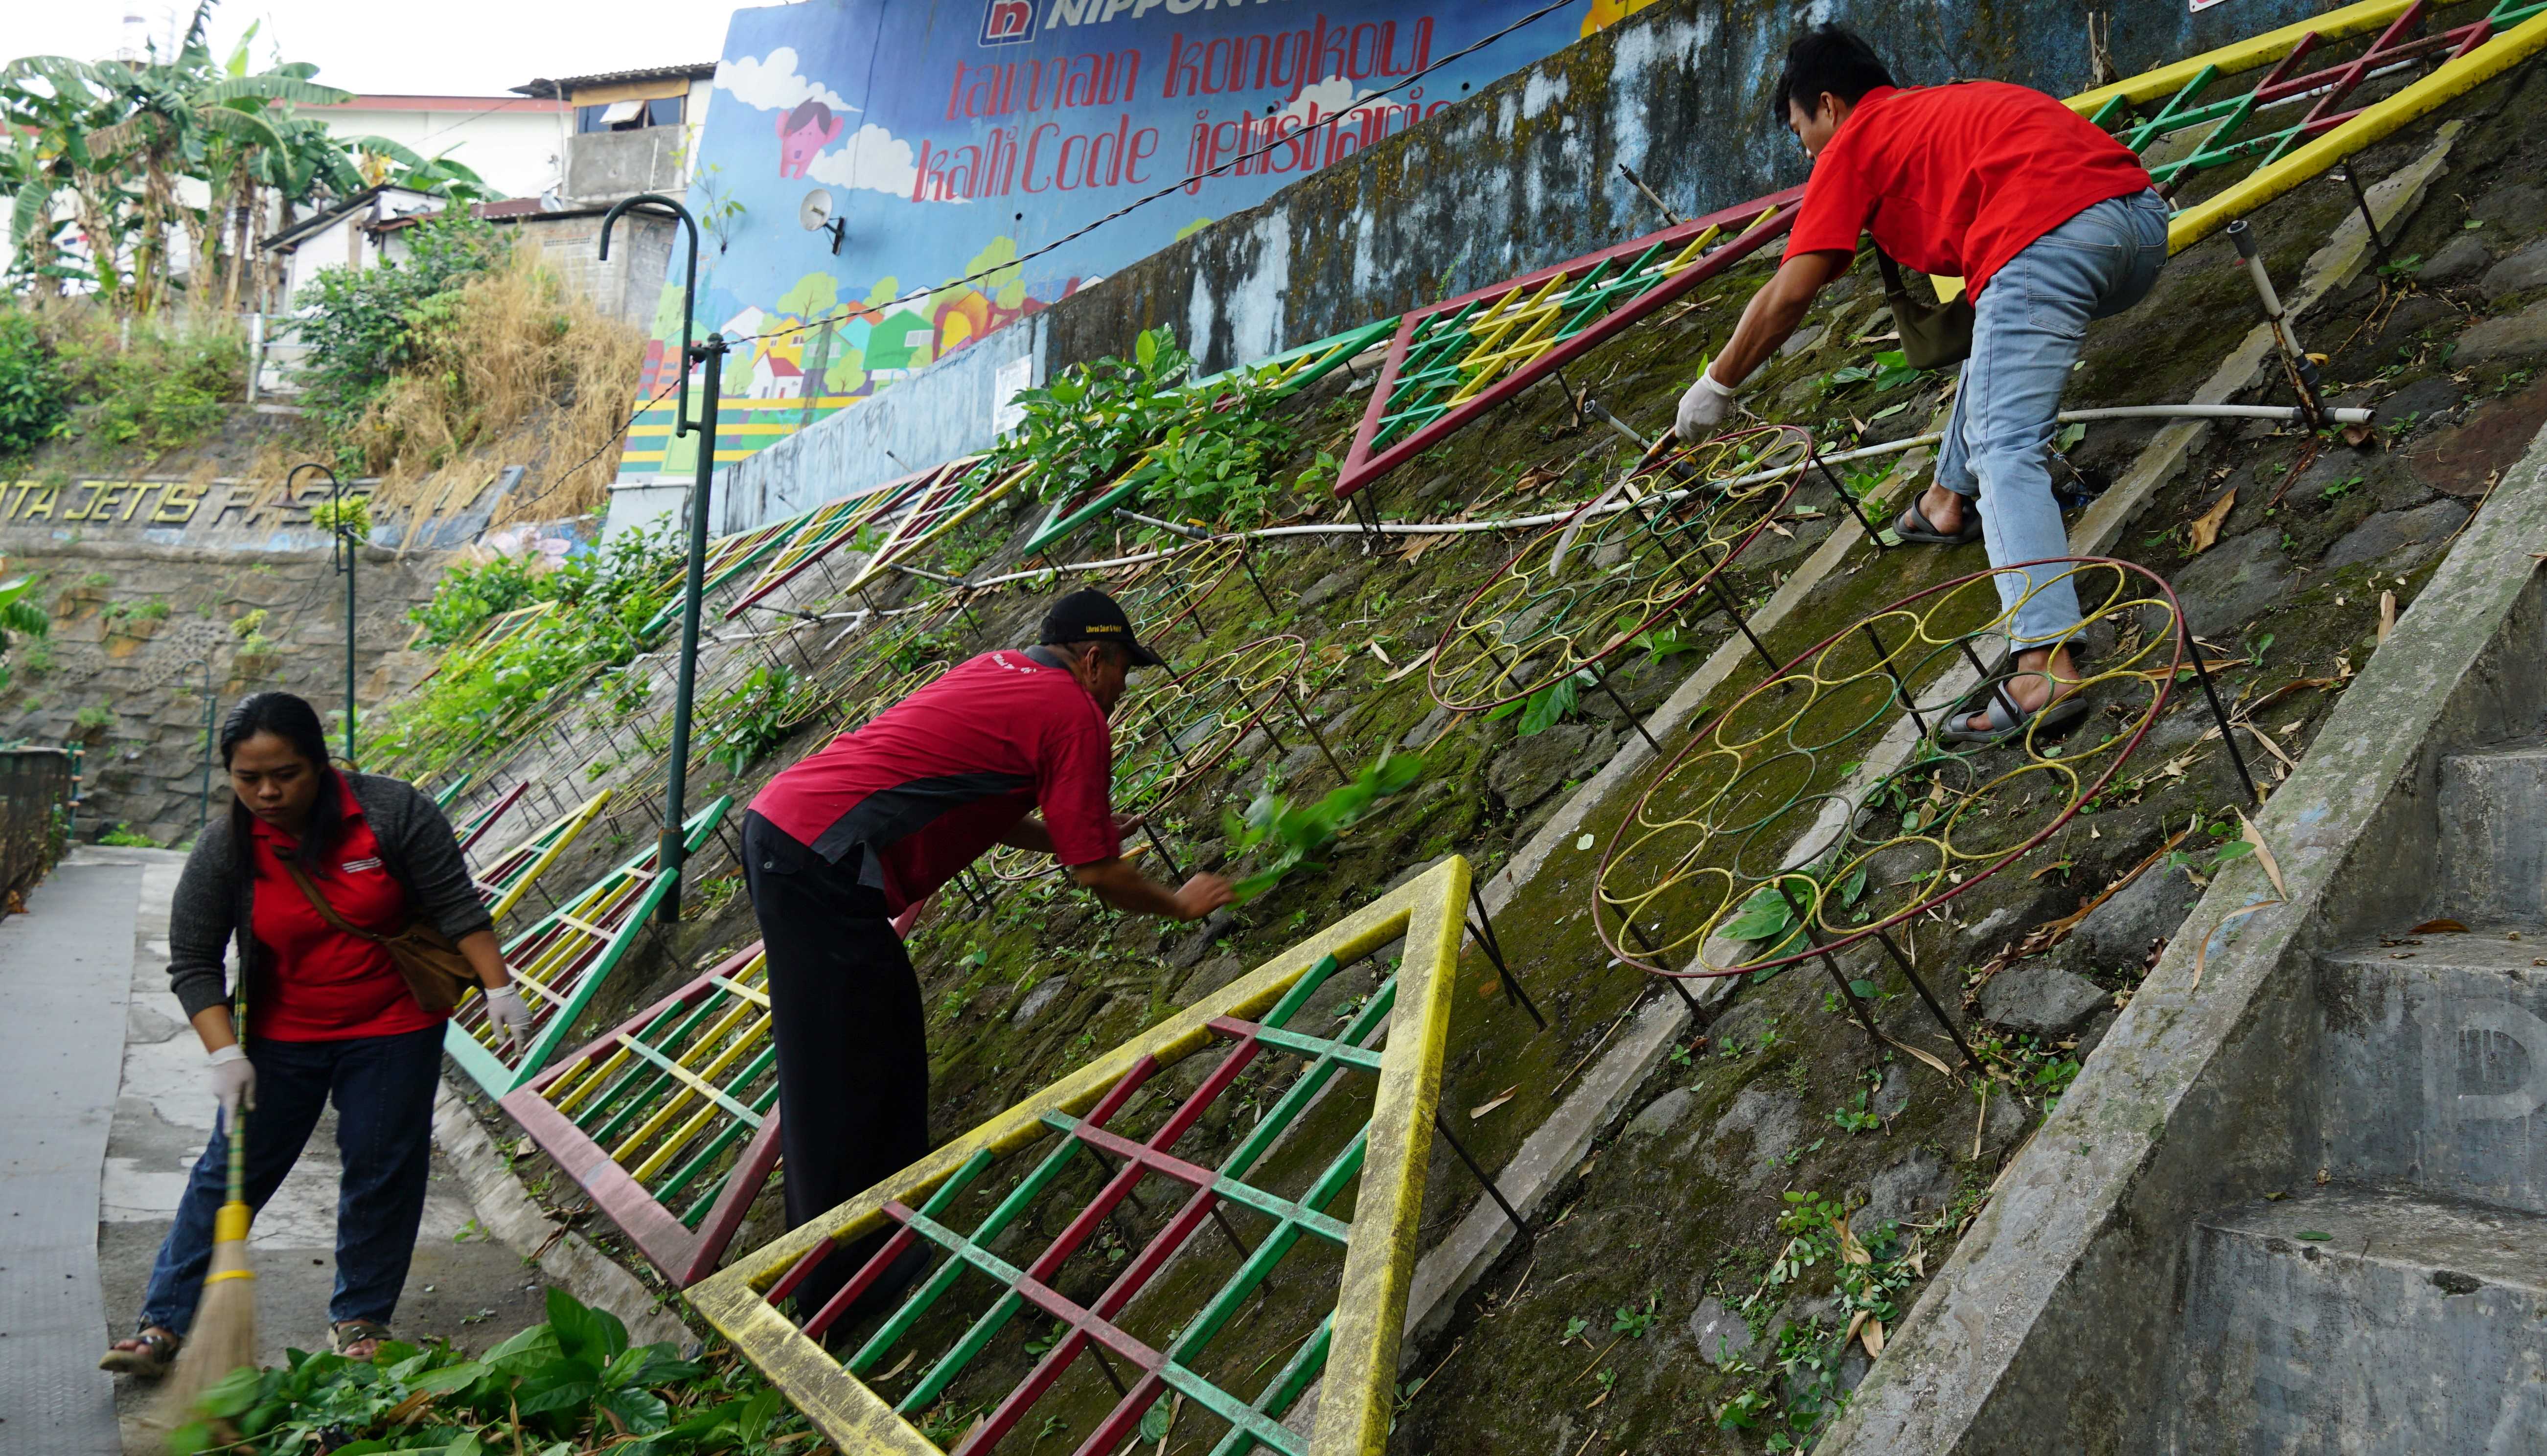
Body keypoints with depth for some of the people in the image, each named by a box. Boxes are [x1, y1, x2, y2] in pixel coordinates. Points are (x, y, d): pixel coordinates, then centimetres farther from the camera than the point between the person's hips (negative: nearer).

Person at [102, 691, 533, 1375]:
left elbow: (456, 907, -11)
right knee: (231, 1173, 6)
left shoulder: (393, 811, -16)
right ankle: (164, 1323, 18)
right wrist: (224, 1052, -15)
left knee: (381, 1175, 5)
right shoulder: (224, 850, -12)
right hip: (282, 1038, 1)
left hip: (393, 1032, -1)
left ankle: (360, 1319, 20)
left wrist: (499, 989, -15)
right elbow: (192, 963, -6)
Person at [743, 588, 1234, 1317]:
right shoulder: (1074, 712, -5)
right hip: (819, 859, -10)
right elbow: (1097, 873, -3)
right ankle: (838, 1282, 14)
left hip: (776, 824, 10)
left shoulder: (998, 669, 21)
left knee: (889, 1039, 19)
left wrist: (1073, 834, 40)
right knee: (847, 1073, 2)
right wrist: (1181, 903, 14)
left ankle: (889, 1238, 32)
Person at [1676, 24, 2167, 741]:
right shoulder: (1960, 103, 36)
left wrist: (1716, 385, 20)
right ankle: (1951, 499, 37)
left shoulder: (1854, 143, 14)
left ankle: (2045, 664, -26)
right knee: (1997, 335, 34)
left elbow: (1791, 291, 10)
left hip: (2046, 236, -8)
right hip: (2141, 207, 8)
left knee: (2006, 455, -12)